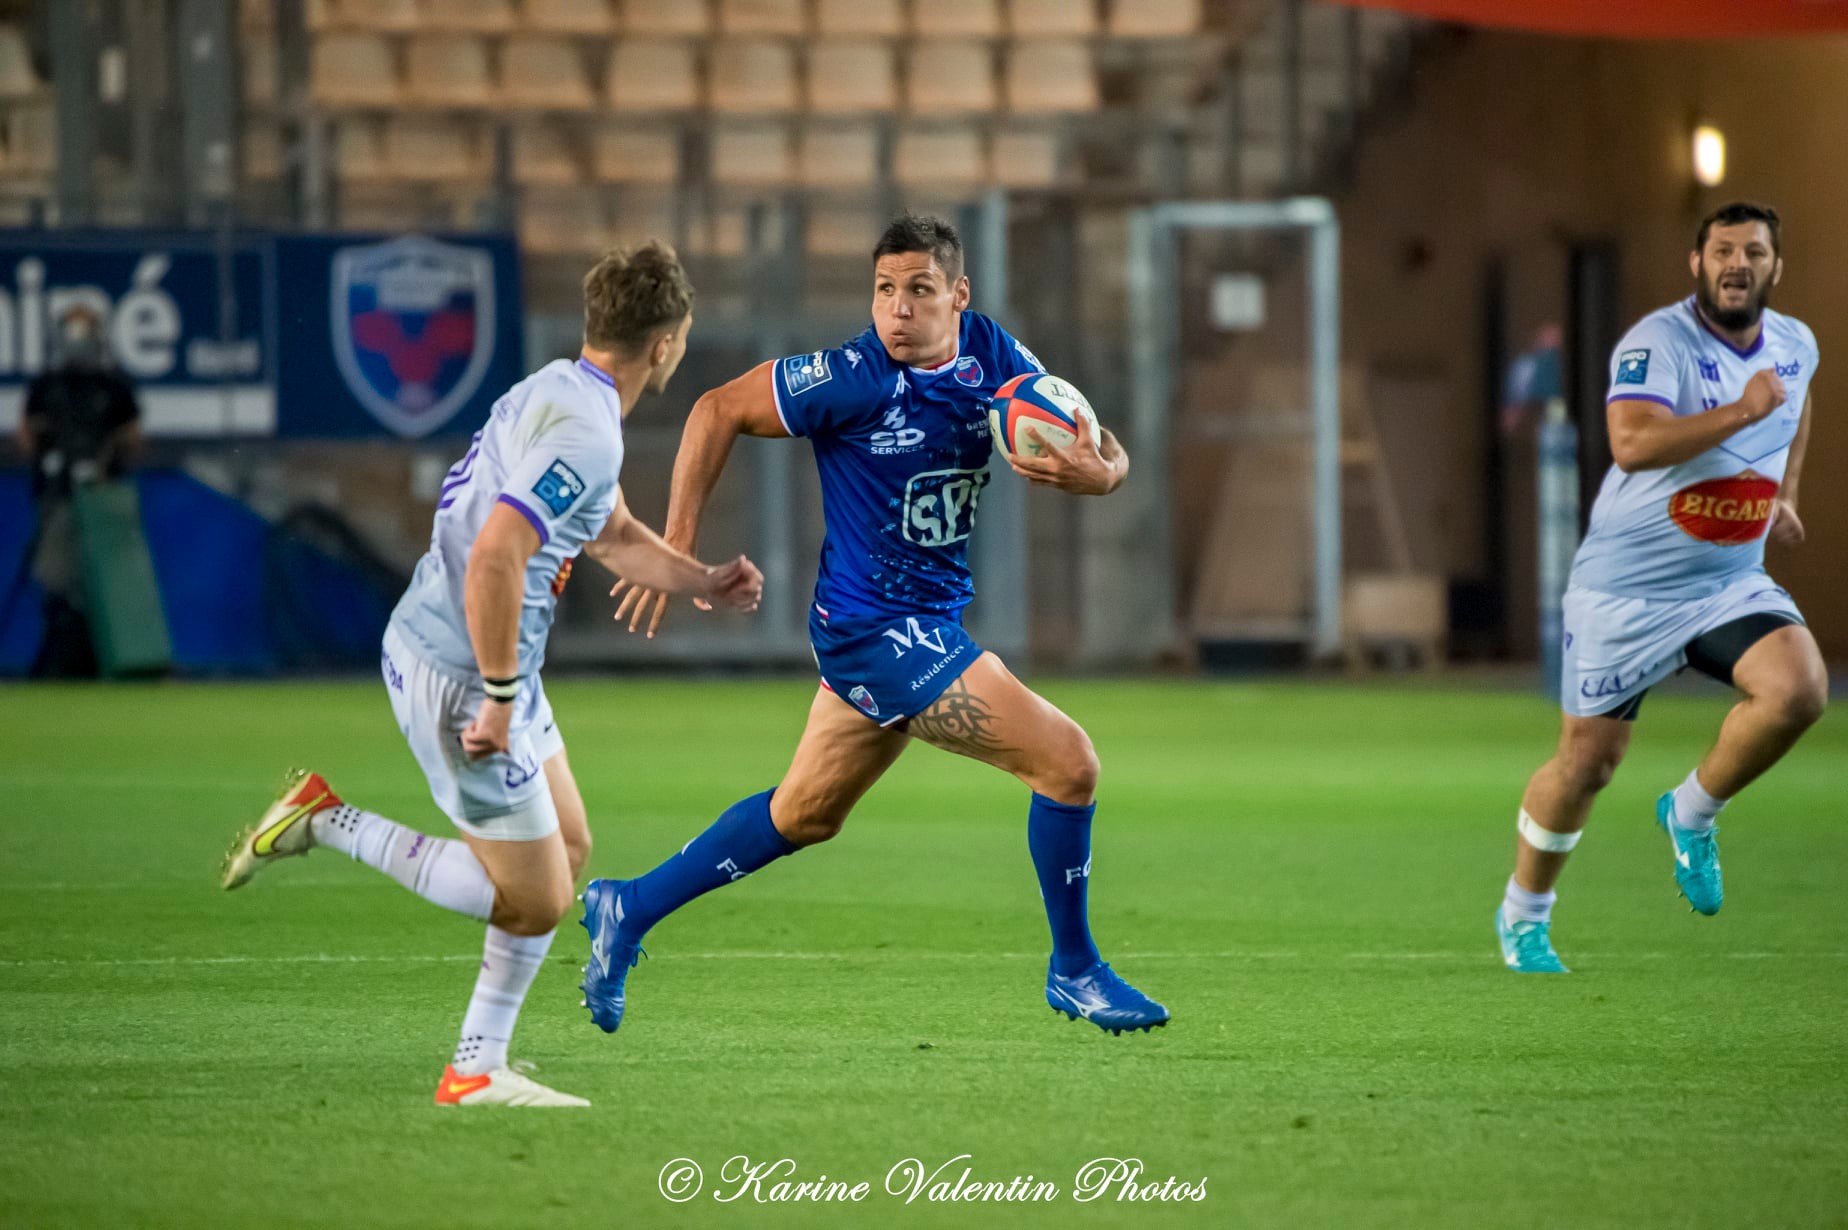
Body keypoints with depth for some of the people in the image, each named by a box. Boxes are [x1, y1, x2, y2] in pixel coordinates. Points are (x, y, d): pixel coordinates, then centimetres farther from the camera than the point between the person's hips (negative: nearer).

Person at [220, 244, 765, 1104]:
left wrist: (704, 582, 14)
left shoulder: (556, 391, 9)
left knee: (568, 847, 17)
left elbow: (612, 534, 25)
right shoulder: (586, 437, -23)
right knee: (535, 899, -2)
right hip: (459, 674, -10)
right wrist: (500, 697, -25)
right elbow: (495, 558, -32)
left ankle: (477, 1069, 19)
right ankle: (327, 823, 2)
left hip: (426, 642, 10)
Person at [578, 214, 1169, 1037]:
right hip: (876, 630, -8)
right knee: (1067, 760, -12)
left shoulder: (994, 356, -2)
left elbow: (1098, 451, 1)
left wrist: (1101, 470, -23)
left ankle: (629, 910, 34)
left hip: (929, 622, 8)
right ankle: (1074, 971, 5)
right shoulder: (853, 378, -19)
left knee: (805, 815, 21)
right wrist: (676, 546, -11)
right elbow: (718, 411, -10)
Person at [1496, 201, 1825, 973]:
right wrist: (1744, 411, -37)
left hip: (1732, 583, 4)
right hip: (1626, 590, -4)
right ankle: (1523, 915, 26)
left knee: (1799, 691, -24)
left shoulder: (1796, 345, 3)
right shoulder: (1658, 343, -18)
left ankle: (1692, 814, 2)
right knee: (1587, 762, 2)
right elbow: (1632, 443, -35)